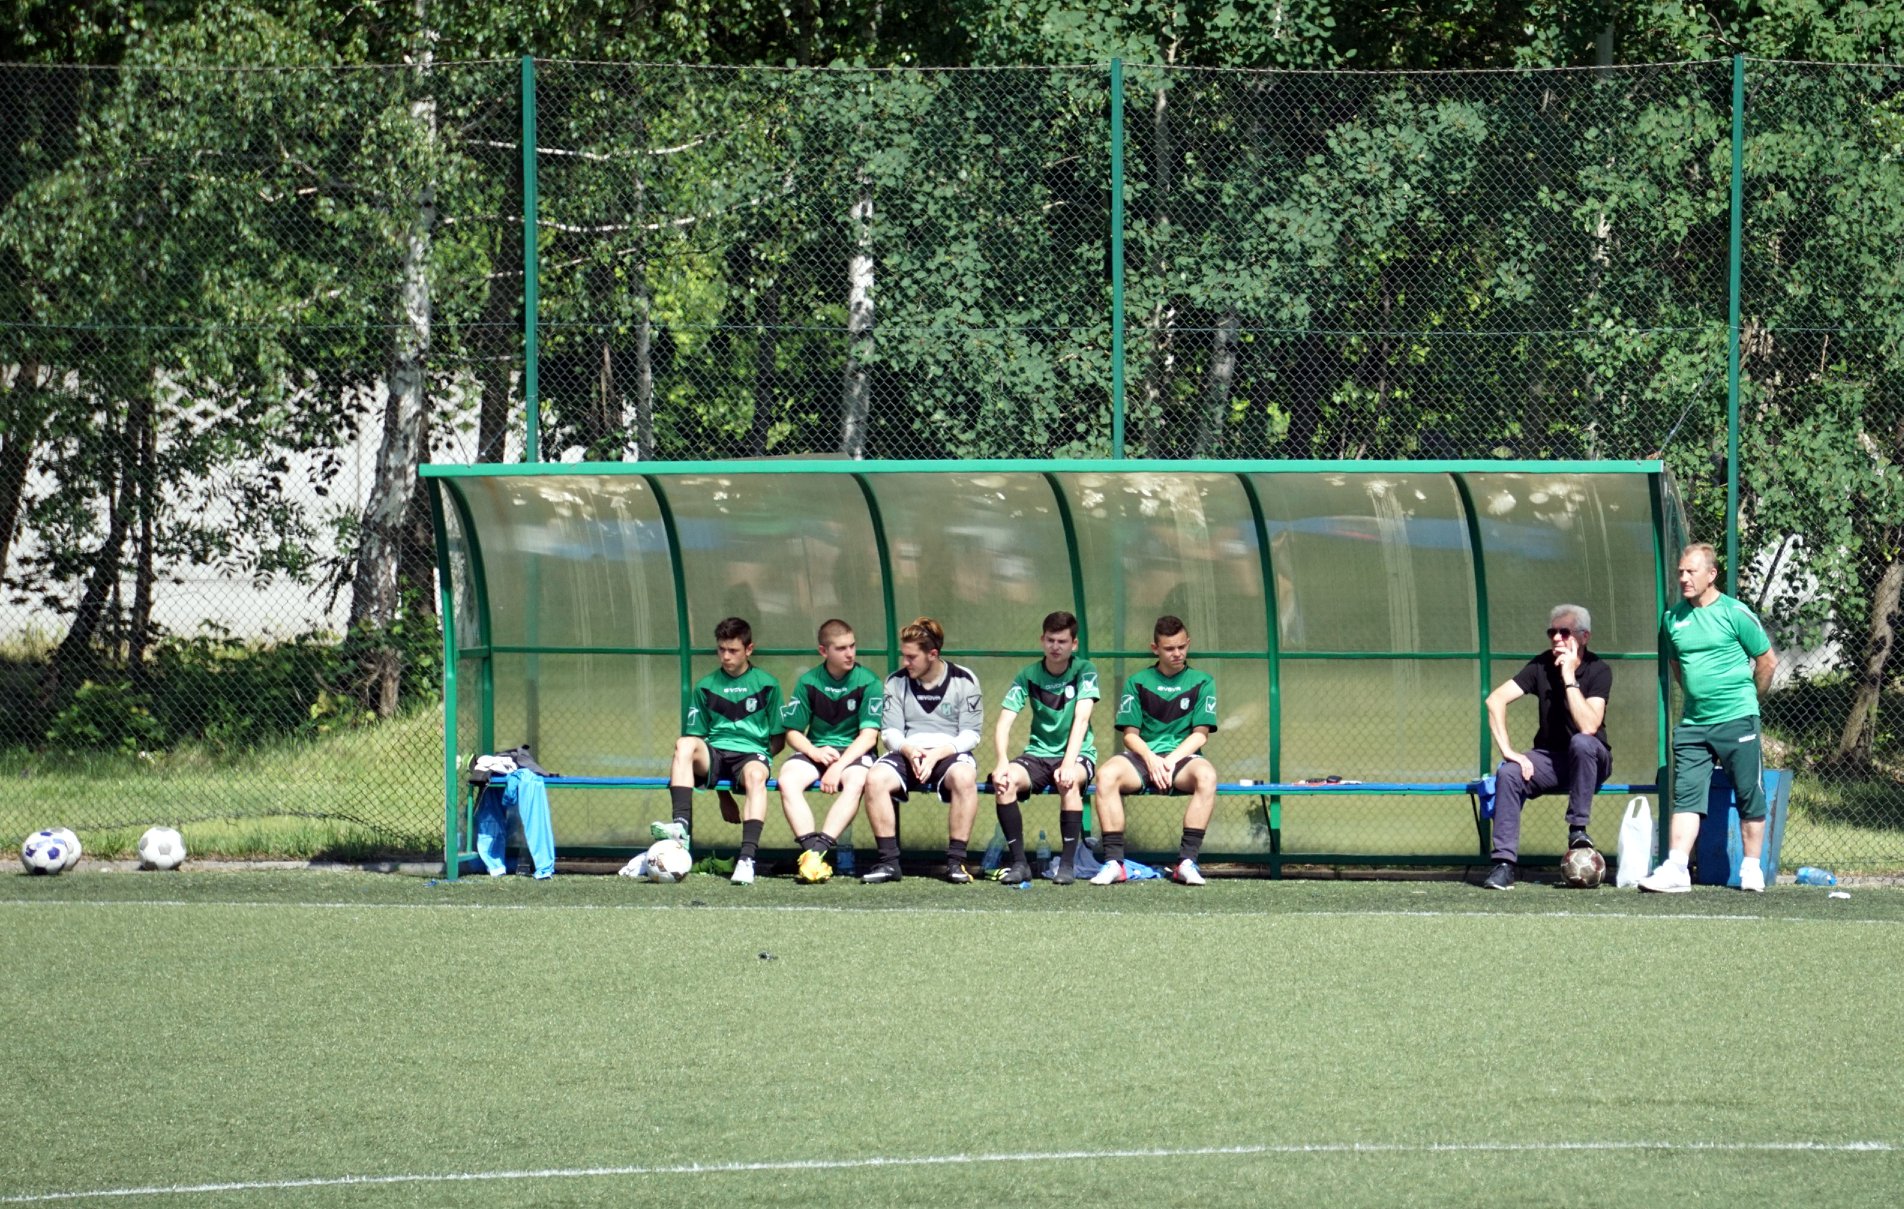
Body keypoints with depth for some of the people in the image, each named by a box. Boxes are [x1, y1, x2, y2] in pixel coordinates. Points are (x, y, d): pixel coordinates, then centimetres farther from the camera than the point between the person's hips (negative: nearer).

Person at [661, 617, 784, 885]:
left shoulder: (767, 685, 10)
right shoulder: (705, 687, 15)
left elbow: (777, 740, 14)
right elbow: (697, 738, 13)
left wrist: (760, 759, -5)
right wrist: (723, 795, 5)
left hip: (753, 754, -2)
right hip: (715, 754, 2)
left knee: (755, 775, -38)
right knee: (684, 744, -31)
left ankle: (747, 858, -50)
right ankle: (682, 825, -44)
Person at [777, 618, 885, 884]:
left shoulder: (868, 683, -3)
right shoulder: (808, 683, 3)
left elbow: (869, 735, -9)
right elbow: (793, 732, 6)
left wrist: (839, 766, -22)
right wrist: (815, 752, -16)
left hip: (853, 752, -2)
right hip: (815, 750, 2)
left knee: (856, 781, -37)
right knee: (788, 780, -30)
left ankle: (819, 848, -46)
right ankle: (810, 849, -42)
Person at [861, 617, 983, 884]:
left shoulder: (963, 681, 0)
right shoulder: (896, 682, 8)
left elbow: (970, 734, -3)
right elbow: (890, 731, 6)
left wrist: (936, 754, -18)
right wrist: (908, 750, -17)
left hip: (949, 752, -2)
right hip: (908, 752, 2)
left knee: (964, 777, -39)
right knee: (875, 778, -31)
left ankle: (956, 860, -31)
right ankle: (888, 860, -24)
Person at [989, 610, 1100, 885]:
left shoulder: (1084, 671, -5)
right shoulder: (1029, 676, 1)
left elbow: (1081, 719, -18)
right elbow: (1003, 724, -7)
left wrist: (1069, 764, -32)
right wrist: (1003, 762, -27)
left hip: (1078, 754, -2)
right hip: (1038, 754, 2)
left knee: (1068, 782, -37)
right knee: (1004, 781, -29)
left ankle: (1068, 863, -28)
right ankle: (1018, 862, -22)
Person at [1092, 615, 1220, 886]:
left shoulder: (1202, 682, 10)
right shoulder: (1137, 682, 12)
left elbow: (1200, 734, 2)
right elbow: (1130, 734, 6)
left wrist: (1172, 760, -14)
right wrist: (1150, 759, -14)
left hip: (1182, 756, -1)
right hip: (1142, 755, 1)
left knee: (1206, 776, -37)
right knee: (1106, 775, -32)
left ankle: (1187, 861, -36)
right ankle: (1113, 861, -32)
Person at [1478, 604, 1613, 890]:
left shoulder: (1598, 670, -13)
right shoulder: (1542, 666, -3)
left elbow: (1588, 727, -27)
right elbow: (1496, 700, -11)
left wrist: (1569, 677, -27)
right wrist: (1508, 750, -22)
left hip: (1591, 760, -3)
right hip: (1549, 757, 3)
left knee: (1581, 743, -37)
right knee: (1508, 773, -27)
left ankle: (1578, 829, -25)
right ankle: (1504, 861, -25)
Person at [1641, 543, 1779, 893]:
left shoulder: (1734, 613, -6)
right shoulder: (1672, 618, 8)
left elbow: (1767, 661, 2)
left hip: (1736, 719, -4)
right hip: (1693, 722, 4)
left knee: (1749, 796, 2)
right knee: (1686, 795, -6)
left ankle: (1751, 870, 11)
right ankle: (1676, 870, -13)